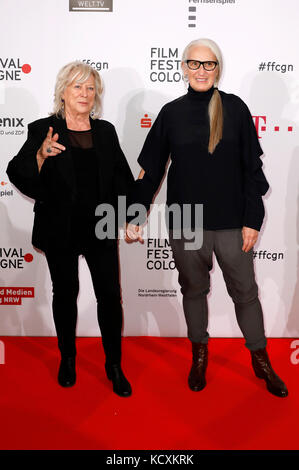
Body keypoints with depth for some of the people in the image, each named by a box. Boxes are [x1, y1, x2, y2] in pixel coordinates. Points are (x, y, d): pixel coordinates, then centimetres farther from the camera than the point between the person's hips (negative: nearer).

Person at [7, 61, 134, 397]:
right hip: (60, 230, -2)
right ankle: (67, 358, 33)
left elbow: (122, 177, 15)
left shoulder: (105, 131, 8)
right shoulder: (43, 130, -3)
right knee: (65, 293, 12)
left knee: (110, 295, 2)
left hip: (100, 228, 2)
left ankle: (114, 365, 19)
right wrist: (40, 155, -31)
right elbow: (17, 173, -12)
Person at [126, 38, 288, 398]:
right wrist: (135, 217, 1)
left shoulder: (235, 109, 0)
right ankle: (199, 354, 35)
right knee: (193, 288, 14)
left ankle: (260, 359, 29)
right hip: (185, 223, 1)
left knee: (245, 291, 8)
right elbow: (151, 169, 5)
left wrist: (253, 220, -4)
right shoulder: (171, 113, 3)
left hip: (231, 222, 0)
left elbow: (252, 168, 1)